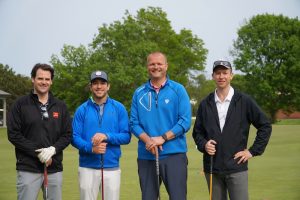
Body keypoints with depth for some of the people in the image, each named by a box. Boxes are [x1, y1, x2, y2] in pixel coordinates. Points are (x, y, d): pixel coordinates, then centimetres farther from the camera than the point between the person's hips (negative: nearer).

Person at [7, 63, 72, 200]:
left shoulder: (60, 106, 11)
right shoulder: (21, 104, 2)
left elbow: (68, 134, 8)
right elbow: (13, 134, -5)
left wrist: (53, 149, -11)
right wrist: (37, 152, -13)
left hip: (55, 168, 3)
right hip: (28, 169, -3)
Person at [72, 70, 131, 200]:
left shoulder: (119, 108, 4)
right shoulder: (82, 109, 4)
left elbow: (126, 137, -1)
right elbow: (74, 137, -1)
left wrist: (107, 136, -17)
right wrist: (91, 148, -19)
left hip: (112, 167, 0)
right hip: (87, 168, 0)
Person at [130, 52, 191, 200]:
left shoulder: (178, 90, 2)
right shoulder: (139, 93, 9)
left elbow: (185, 121, -5)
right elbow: (134, 123, 5)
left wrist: (162, 138, -14)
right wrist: (148, 140, -13)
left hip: (174, 154, -2)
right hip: (146, 156, 3)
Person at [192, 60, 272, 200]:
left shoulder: (244, 101, 0)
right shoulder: (205, 104, 8)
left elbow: (265, 126, 3)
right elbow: (197, 131, 15)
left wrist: (253, 151, -1)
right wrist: (204, 145, -4)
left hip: (236, 168, -3)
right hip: (212, 168, 3)